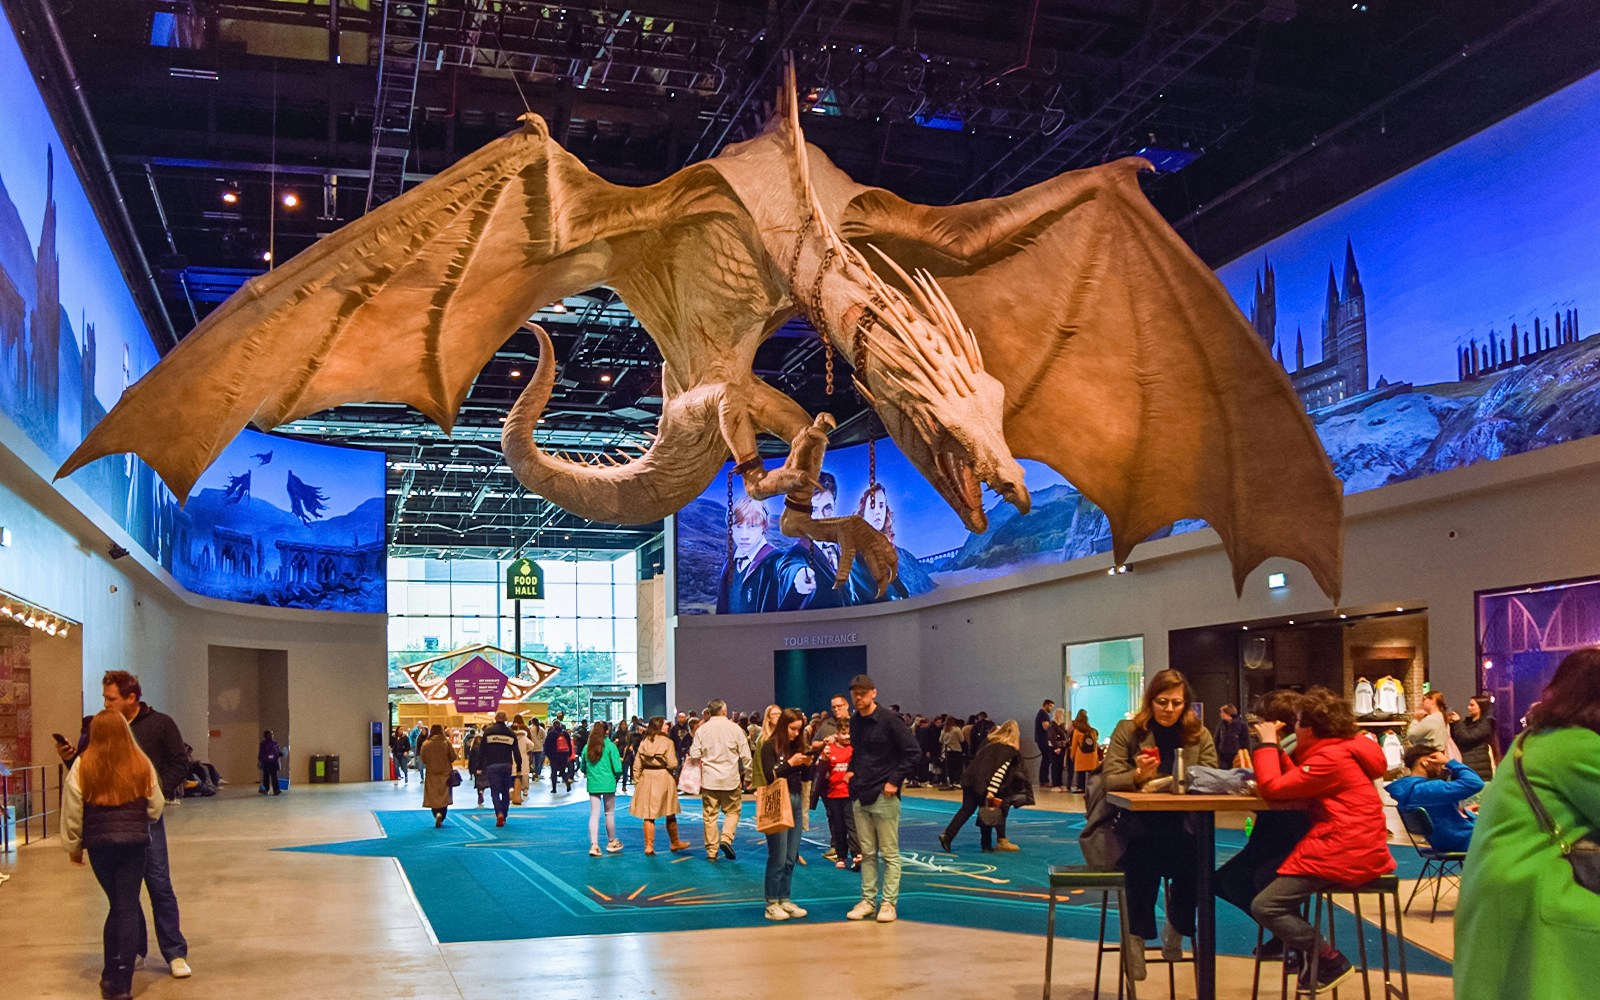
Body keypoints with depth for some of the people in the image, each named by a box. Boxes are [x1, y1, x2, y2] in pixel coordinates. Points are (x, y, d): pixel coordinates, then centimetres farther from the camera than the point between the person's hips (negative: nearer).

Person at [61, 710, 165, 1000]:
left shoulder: (83, 766, -5)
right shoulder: (141, 764, -2)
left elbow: (71, 812, -1)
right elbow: (155, 808, 4)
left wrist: (73, 846, 12)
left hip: (99, 844, 1)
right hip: (136, 843, -1)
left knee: (118, 905, 17)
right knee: (128, 907, 4)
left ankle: (111, 974, 19)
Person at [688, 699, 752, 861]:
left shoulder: (702, 729, 0)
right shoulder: (734, 728, -4)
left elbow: (695, 755, -2)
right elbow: (745, 755, -3)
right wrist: (747, 773, 10)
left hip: (709, 778, 1)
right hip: (731, 778, -1)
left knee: (709, 814, 6)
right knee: (732, 811, 11)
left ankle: (711, 850, 6)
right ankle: (726, 839, -10)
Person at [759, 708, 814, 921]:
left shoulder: (797, 746, 11)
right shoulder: (770, 746, -6)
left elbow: (805, 777, 12)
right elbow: (769, 776, -14)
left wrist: (807, 764, -6)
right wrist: (790, 763, -19)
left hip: (795, 802, 7)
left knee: (791, 858, 9)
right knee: (778, 857, -6)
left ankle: (784, 899, 16)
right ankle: (771, 904, 0)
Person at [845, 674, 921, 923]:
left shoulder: (889, 720, -11)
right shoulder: (854, 722, 10)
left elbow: (912, 752, -11)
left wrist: (895, 781, -14)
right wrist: (853, 770, 9)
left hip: (884, 797, -7)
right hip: (860, 796, 7)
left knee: (889, 853, 0)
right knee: (867, 853, 12)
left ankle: (889, 903, 5)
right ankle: (868, 900, 18)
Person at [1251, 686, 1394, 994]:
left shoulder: (1330, 758, -17)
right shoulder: (1344, 749, 15)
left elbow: (1272, 788, -17)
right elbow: (1295, 781, 16)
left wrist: (1268, 743, -6)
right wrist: (1277, 748, 12)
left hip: (1344, 855, -11)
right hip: (1359, 849, 11)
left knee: (1263, 906, -11)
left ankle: (1332, 962, -2)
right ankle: (1304, 947, 21)